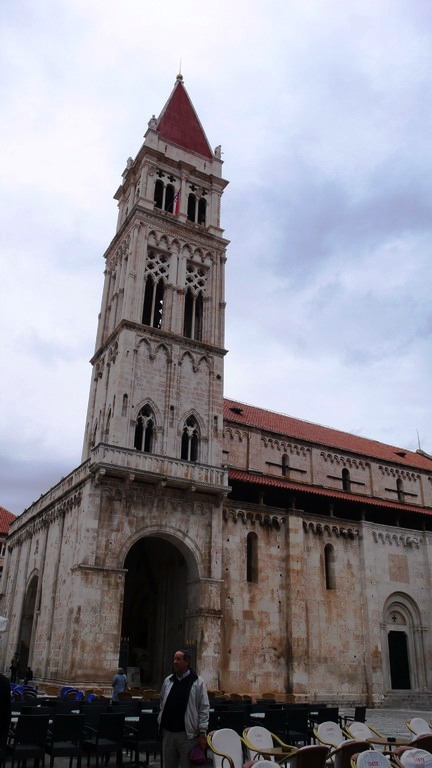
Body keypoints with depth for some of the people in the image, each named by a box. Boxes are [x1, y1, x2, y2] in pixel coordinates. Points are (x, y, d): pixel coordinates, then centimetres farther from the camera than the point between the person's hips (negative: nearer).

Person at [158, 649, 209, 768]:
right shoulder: (168, 680, 7)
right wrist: (160, 723, 11)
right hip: (167, 732, 4)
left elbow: (204, 708, -7)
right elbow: (162, 704, 16)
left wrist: (202, 733, -9)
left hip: (187, 733, -4)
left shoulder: (197, 682, -7)